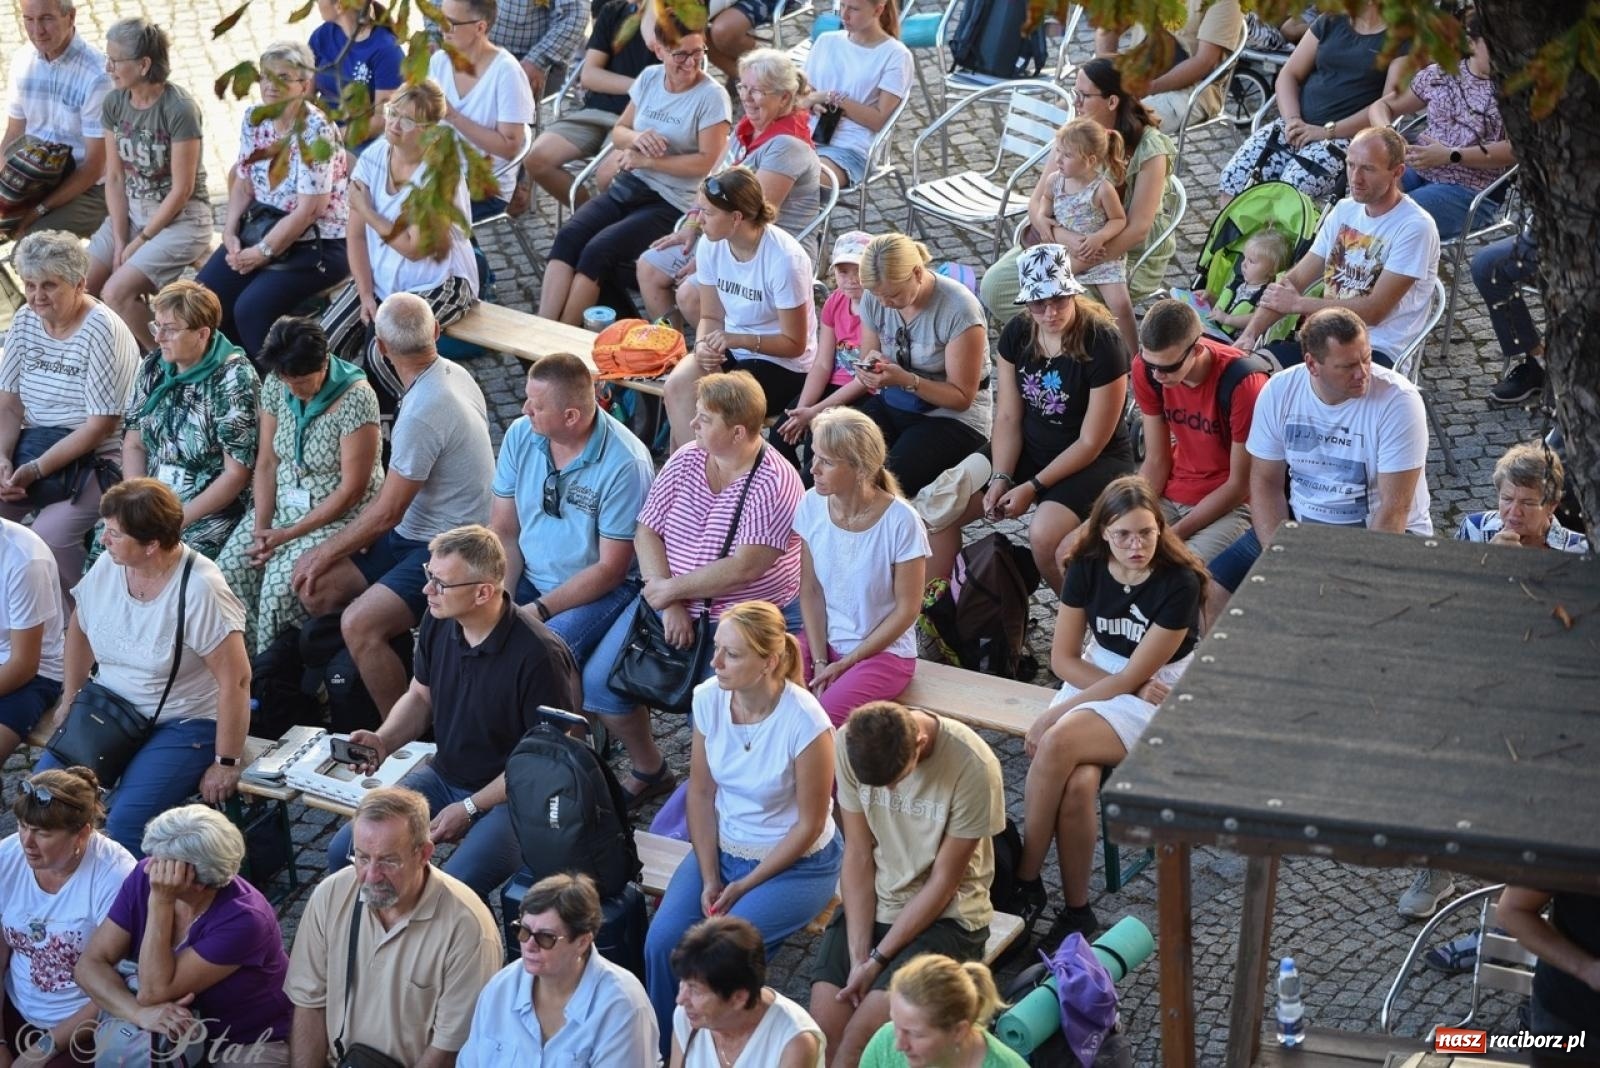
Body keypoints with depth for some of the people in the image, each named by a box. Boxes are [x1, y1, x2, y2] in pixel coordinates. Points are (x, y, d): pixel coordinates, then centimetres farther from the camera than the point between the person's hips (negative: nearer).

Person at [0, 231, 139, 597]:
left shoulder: (102, 330, -16)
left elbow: (100, 426, -18)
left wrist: (35, 470, -22)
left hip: (94, 460, -7)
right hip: (33, 446, 7)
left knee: (48, 535, -27)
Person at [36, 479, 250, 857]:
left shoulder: (200, 589, -23)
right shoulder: (107, 567, -5)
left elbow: (236, 681, -21)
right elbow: (80, 628, 16)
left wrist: (226, 764, -18)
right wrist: (71, 699, 14)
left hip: (184, 724, -6)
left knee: (126, 820, -27)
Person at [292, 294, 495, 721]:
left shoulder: (422, 413, -27)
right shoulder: (451, 374, 3)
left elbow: (386, 513, -18)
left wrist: (326, 552, -3)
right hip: (415, 533, 10)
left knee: (359, 623, -27)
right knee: (313, 585, 4)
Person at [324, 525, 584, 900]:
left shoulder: (538, 655, -25)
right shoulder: (439, 621, -3)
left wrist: (470, 808, -16)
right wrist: (383, 741, -6)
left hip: (512, 797, -7)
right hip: (444, 776, 7)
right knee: (344, 853, -7)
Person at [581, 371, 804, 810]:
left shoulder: (774, 485, -16)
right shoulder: (686, 460, 2)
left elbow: (744, 568, -22)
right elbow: (646, 532, 1)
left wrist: (670, 589, -14)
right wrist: (670, 605, -12)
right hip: (669, 602, 6)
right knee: (599, 681, -7)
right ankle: (649, 771, 17)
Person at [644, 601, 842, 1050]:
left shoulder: (804, 722, -25)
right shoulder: (708, 698, -10)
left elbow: (809, 825, -16)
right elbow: (701, 793, 0)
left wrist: (743, 887, -14)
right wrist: (709, 878, -7)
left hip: (795, 864, -5)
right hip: (722, 847, 5)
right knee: (661, 941, -16)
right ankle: (663, 1051, 4)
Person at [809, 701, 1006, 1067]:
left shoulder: (972, 767, -25)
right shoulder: (851, 743, -13)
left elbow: (943, 882, -16)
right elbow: (858, 854, -6)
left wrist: (877, 960, -16)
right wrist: (858, 957, -14)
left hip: (945, 915, -3)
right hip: (869, 903, 4)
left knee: (862, 1035, -21)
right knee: (825, 1027, -15)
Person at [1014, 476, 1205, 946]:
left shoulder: (1179, 583, -17)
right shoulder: (1087, 568, -3)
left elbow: (1135, 676, -18)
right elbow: (1063, 657, 1)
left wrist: (1054, 716, -18)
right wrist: (1135, 689, -12)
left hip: (1158, 700, -4)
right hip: (1095, 681, 4)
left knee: (1058, 743, -31)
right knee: (1079, 783, -29)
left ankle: (1025, 882, -19)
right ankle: (1076, 910, -16)